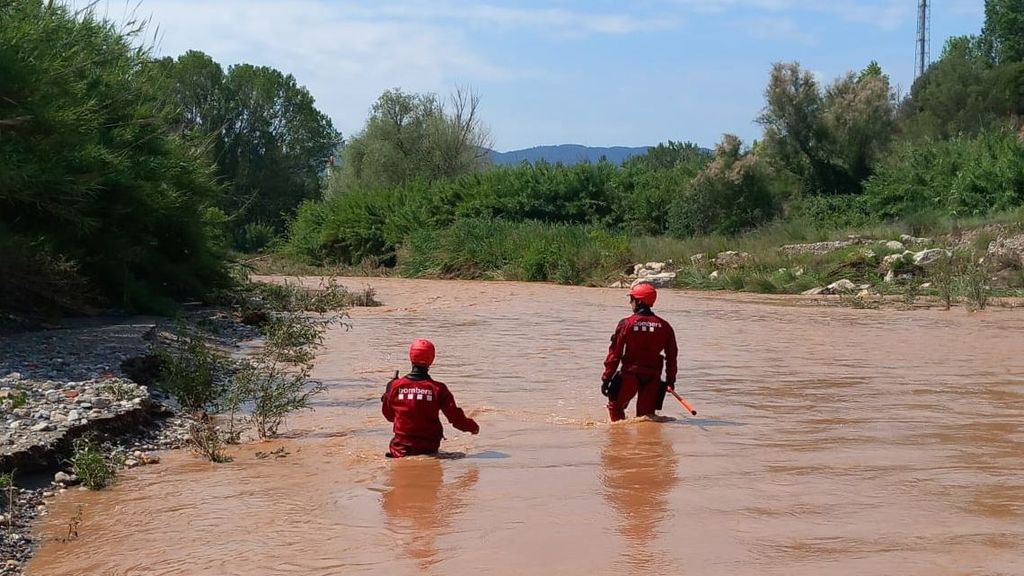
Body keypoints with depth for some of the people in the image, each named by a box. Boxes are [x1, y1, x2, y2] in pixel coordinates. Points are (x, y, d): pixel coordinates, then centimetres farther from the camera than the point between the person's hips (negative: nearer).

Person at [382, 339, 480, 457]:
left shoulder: (396, 386, -2)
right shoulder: (438, 389, -7)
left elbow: (389, 416, 13)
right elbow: (455, 417, -3)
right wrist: (472, 427, 16)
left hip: (402, 448, 1)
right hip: (429, 447, -1)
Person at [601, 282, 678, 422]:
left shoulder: (626, 324, -10)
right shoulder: (665, 326, 0)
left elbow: (614, 354, -9)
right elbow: (672, 356, 5)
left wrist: (606, 379, -3)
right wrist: (671, 380, 15)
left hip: (630, 375, -3)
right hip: (653, 377, 3)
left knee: (615, 406, 17)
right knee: (646, 414, 13)